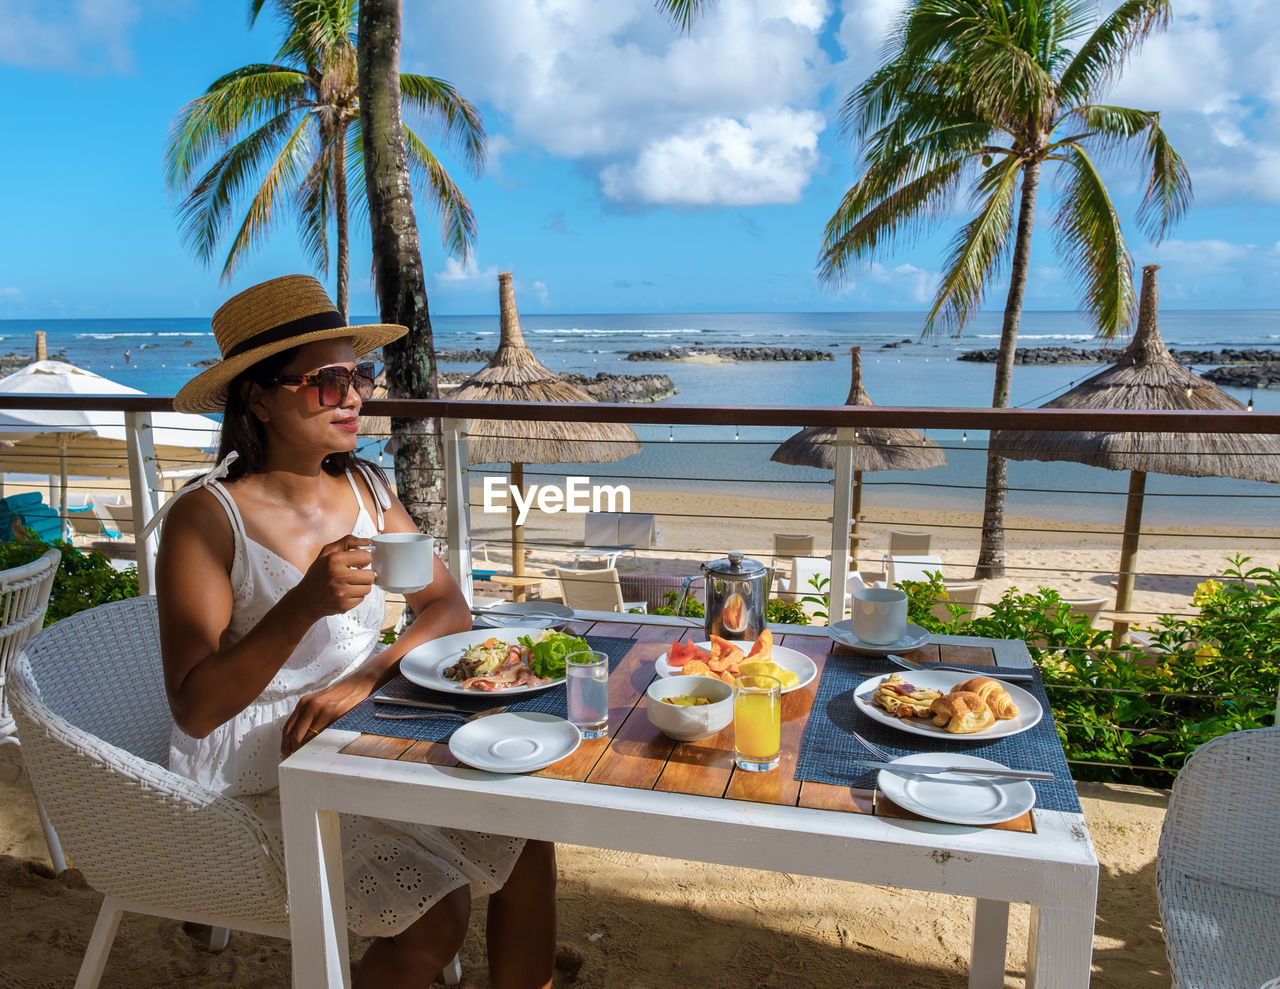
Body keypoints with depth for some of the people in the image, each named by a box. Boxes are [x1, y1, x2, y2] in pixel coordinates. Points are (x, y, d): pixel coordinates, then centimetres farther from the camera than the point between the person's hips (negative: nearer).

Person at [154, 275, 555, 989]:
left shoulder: (366, 488, 2)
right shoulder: (206, 517, -16)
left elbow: (449, 608, 1)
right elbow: (195, 709, -19)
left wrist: (365, 677, -16)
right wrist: (304, 606, -33)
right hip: (256, 779, -5)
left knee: (527, 833, -6)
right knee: (436, 916, -19)